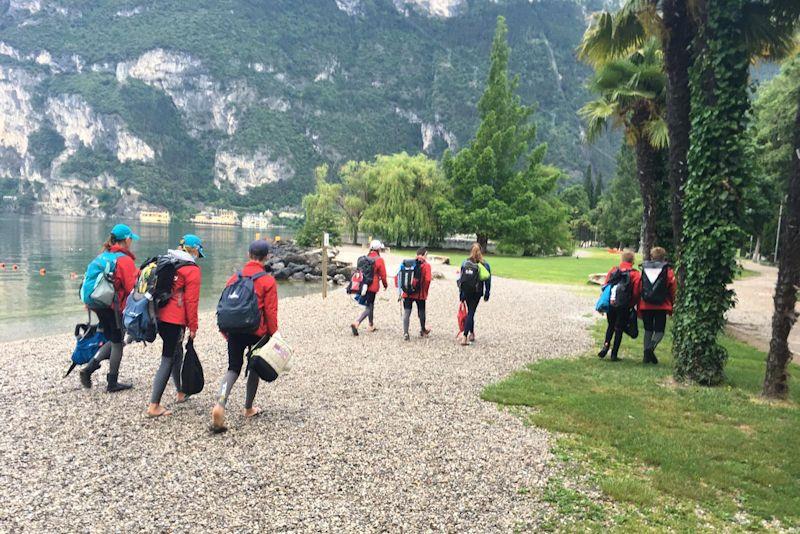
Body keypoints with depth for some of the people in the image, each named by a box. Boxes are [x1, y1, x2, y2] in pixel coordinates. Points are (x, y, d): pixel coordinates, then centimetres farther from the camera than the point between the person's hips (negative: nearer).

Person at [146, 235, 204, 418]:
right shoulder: (192, 270, -9)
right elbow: (191, 301, -11)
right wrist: (193, 327, -4)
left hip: (159, 316, 8)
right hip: (175, 321, -8)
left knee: (176, 353, 23)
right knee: (168, 360, -2)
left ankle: (181, 392, 38)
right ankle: (154, 406, -1)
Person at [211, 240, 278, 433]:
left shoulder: (235, 278, 3)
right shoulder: (268, 281, -9)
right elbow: (271, 312, -9)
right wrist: (273, 336, 1)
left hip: (235, 331, 3)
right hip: (258, 332, -3)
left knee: (233, 368, 9)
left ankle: (220, 404, -14)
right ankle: (249, 408, 27)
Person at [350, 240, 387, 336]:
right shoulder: (379, 260, -10)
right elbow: (383, 275, -5)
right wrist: (385, 285, 11)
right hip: (372, 287, -7)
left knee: (370, 305, 21)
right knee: (368, 308, -4)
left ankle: (371, 326, 32)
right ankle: (356, 323, -21)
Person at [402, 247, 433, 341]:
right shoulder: (426, 265, -6)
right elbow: (427, 280, -14)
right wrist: (425, 292, 0)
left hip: (407, 293, 2)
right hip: (420, 294, -2)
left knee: (406, 312, 3)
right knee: (421, 312, 17)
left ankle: (405, 333, -4)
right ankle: (423, 331, 35)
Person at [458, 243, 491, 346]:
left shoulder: (465, 263, -2)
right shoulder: (485, 264, -4)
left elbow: (460, 279, -2)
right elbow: (488, 280, -2)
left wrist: (461, 293, 4)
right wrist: (487, 294, 7)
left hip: (466, 291, 2)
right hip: (477, 292, -1)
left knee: (470, 312, 19)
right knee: (471, 313, 0)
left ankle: (471, 334, 27)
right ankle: (465, 337, -9)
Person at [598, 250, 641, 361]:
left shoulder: (612, 271, 4)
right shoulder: (635, 274, -5)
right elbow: (636, 293, -9)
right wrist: (632, 305, 7)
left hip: (610, 305, 3)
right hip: (624, 307, -3)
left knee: (610, 326, 20)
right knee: (619, 329, 7)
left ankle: (606, 344, -1)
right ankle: (614, 354, 7)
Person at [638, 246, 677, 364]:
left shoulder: (644, 269, 6)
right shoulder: (668, 271, 1)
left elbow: (638, 288, 5)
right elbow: (673, 290, 0)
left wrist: (638, 306, 12)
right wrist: (672, 306, 11)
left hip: (646, 305, 2)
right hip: (661, 306, -2)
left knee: (648, 330, 13)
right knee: (659, 331, 6)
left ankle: (647, 355, 8)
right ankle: (651, 347, -21)